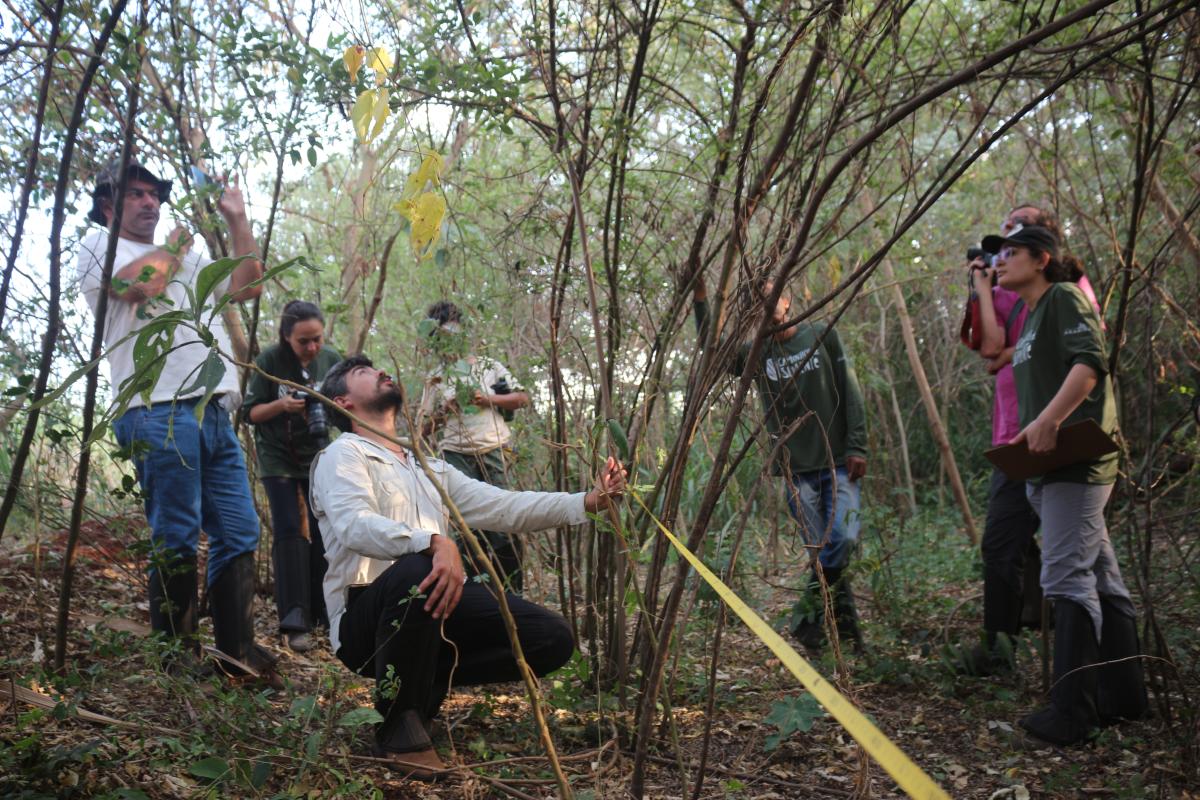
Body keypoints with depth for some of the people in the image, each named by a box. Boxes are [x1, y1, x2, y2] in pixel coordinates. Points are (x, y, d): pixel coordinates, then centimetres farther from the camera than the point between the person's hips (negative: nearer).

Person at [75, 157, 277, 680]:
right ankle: (175, 653, 4)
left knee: (239, 534, 4)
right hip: (159, 413, -7)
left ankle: (236, 650, 10)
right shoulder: (100, 246, 8)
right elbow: (142, 283, -13)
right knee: (176, 540, -6)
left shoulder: (188, 259, 29)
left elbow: (247, 287, 20)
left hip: (214, 415, 7)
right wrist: (174, 244, 5)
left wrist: (237, 219, 17)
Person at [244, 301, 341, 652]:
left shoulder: (331, 359, -6)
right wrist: (280, 405, -28)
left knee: (322, 532, 3)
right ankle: (295, 622, -11)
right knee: (289, 531, -10)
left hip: (319, 456, 3)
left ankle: (324, 613, 14)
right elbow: (250, 412, -9)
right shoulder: (270, 360, -13)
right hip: (278, 458, -3)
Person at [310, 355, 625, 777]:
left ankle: (423, 682, 7)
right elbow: (356, 525, -21)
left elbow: (503, 507, 14)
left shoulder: (429, 468, 22)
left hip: (437, 608, 6)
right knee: (417, 571, -40)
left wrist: (587, 502, 1)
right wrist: (436, 542, -40)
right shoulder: (343, 455, -1)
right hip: (367, 617, -6)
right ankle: (398, 721, -17)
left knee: (553, 639, -8)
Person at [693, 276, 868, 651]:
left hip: (838, 462, -1)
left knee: (843, 539, -17)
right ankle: (845, 621, 14)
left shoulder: (822, 336, 5)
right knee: (823, 551, -1)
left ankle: (808, 616, 0)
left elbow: (851, 393, 3)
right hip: (796, 469, 1)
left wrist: (857, 447, -4)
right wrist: (700, 297, -13)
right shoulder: (757, 353, 9)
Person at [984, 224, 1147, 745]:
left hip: (1078, 459, -10)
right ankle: (1123, 696, 17)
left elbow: (1090, 362, -19)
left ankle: (1071, 712, -14)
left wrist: (1048, 421, -28)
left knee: (1066, 577, -14)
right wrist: (1028, 436, 12)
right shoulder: (1031, 320, 24)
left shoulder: (1065, 297, -4)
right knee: (1099, 579, 11)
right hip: (1051, 465, 10)